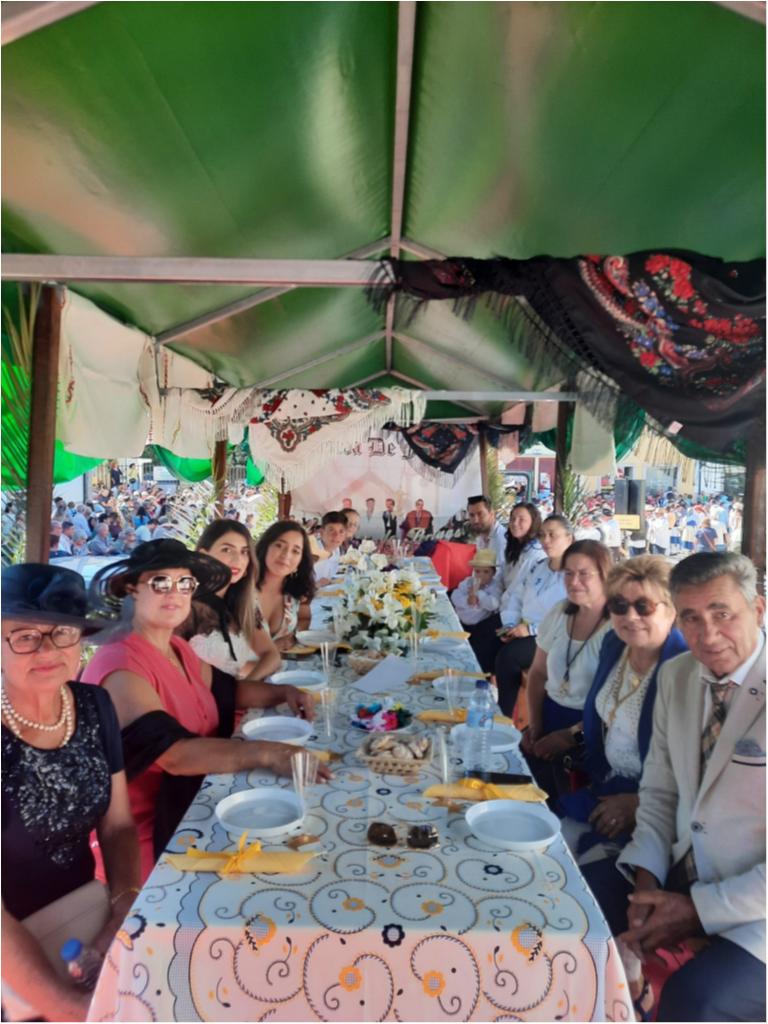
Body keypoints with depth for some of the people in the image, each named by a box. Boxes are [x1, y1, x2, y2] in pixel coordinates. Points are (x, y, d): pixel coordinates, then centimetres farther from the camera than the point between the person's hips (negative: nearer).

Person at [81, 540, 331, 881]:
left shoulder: (179, 649, 6)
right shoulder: (119, 665, -22)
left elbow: (225, 690, 16)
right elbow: (175, 753, -32)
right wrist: (266, 753, -37)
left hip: (192, 808, 8)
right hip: (148, 839, -8)